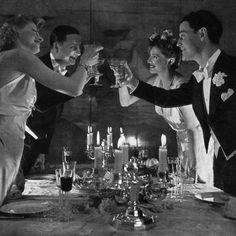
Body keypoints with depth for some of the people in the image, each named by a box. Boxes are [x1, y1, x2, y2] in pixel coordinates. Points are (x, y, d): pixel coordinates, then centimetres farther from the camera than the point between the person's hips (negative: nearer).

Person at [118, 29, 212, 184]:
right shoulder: (155, 81, -5)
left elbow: (195, 128, -27)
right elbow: (126, 101, -1)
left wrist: (194, 164, -29)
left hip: (198, 143, -7)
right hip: (181, 141, 7)